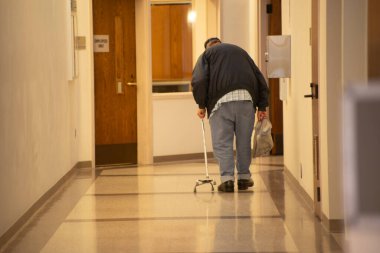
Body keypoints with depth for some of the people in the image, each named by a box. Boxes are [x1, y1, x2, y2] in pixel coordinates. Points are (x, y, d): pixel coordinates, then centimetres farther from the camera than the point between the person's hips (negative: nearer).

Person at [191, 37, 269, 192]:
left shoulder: (207, 53, 19)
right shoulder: (240, 51, 31)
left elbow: (199, 80, -1)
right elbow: (260, 78, 22)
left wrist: (201, 105, 6)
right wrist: (262, 106, 19)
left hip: (221, 100, -3)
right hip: (246, 99, 3)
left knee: (222, 142, 2)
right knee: (244, 141, 13)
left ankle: (227, 179, -5)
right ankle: (244, 177, 18)